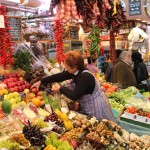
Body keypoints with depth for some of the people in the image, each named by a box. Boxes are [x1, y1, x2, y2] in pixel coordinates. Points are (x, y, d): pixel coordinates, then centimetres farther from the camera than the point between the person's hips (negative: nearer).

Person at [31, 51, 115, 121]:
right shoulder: (76, 72, -4)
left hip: (97, 107, -9)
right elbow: (59, 76, 4)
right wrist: (41, 82, 5)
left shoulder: (85, 77, -30)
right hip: (89, 106, 9)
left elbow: (75, 96, -32)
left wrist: (60, 89, -17)